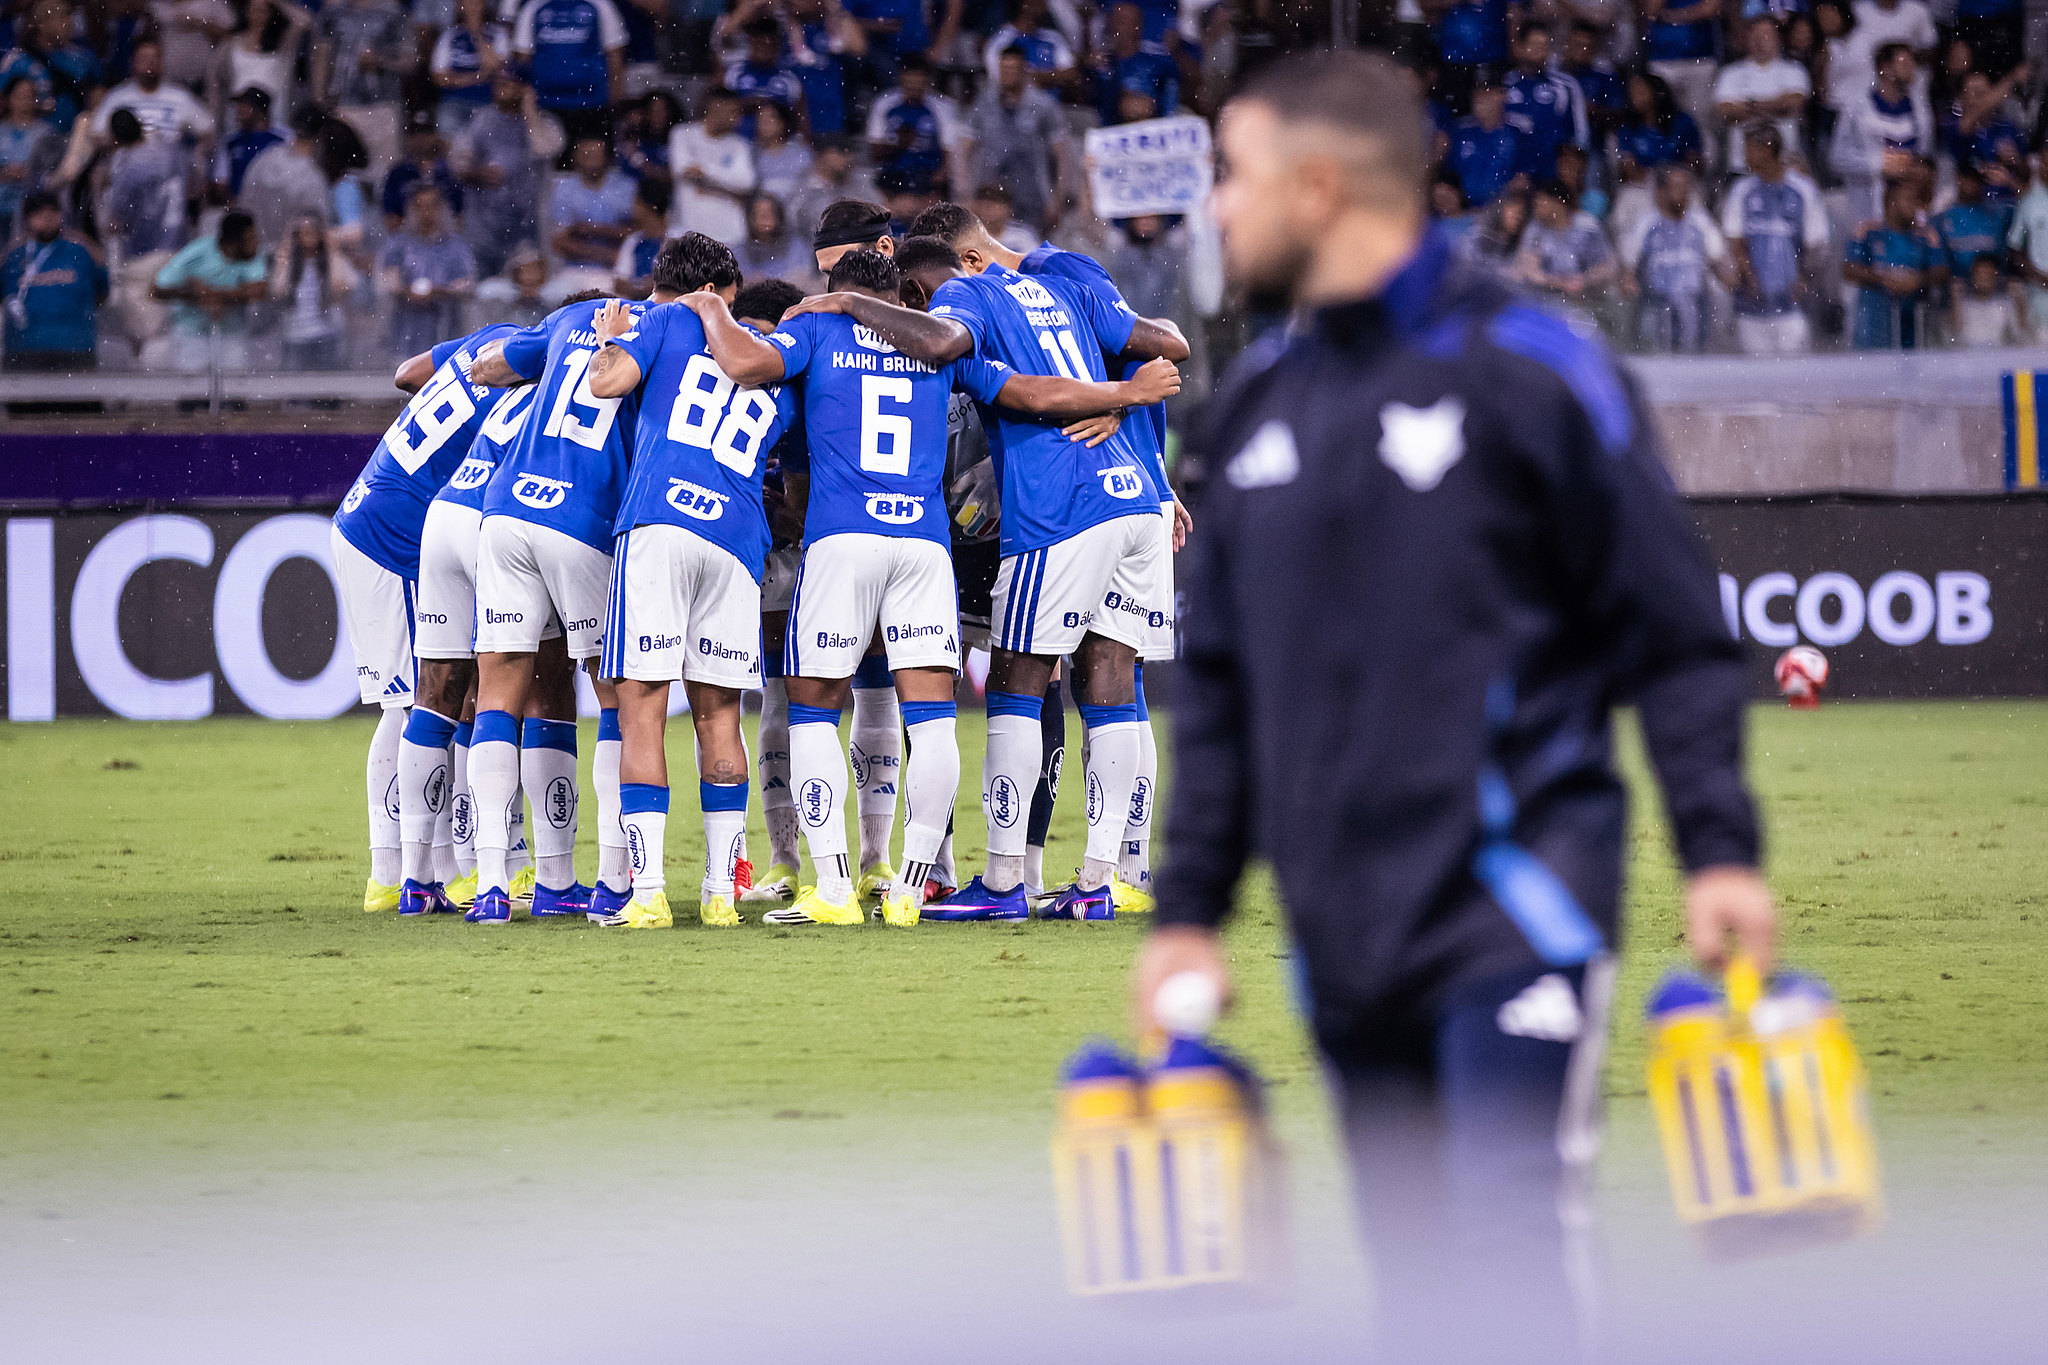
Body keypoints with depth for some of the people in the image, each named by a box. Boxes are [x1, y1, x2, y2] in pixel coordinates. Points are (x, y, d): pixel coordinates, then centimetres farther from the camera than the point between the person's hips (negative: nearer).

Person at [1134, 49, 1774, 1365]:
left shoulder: (1527, 370, -6)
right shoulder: (1256, 406, 13)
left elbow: (1678, 628, -4)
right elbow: (1218, 682, 19)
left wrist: (1719, 849, -10)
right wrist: (1190, 906, 15)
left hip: (1513, 900, -6)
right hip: (1348, 935, 6)